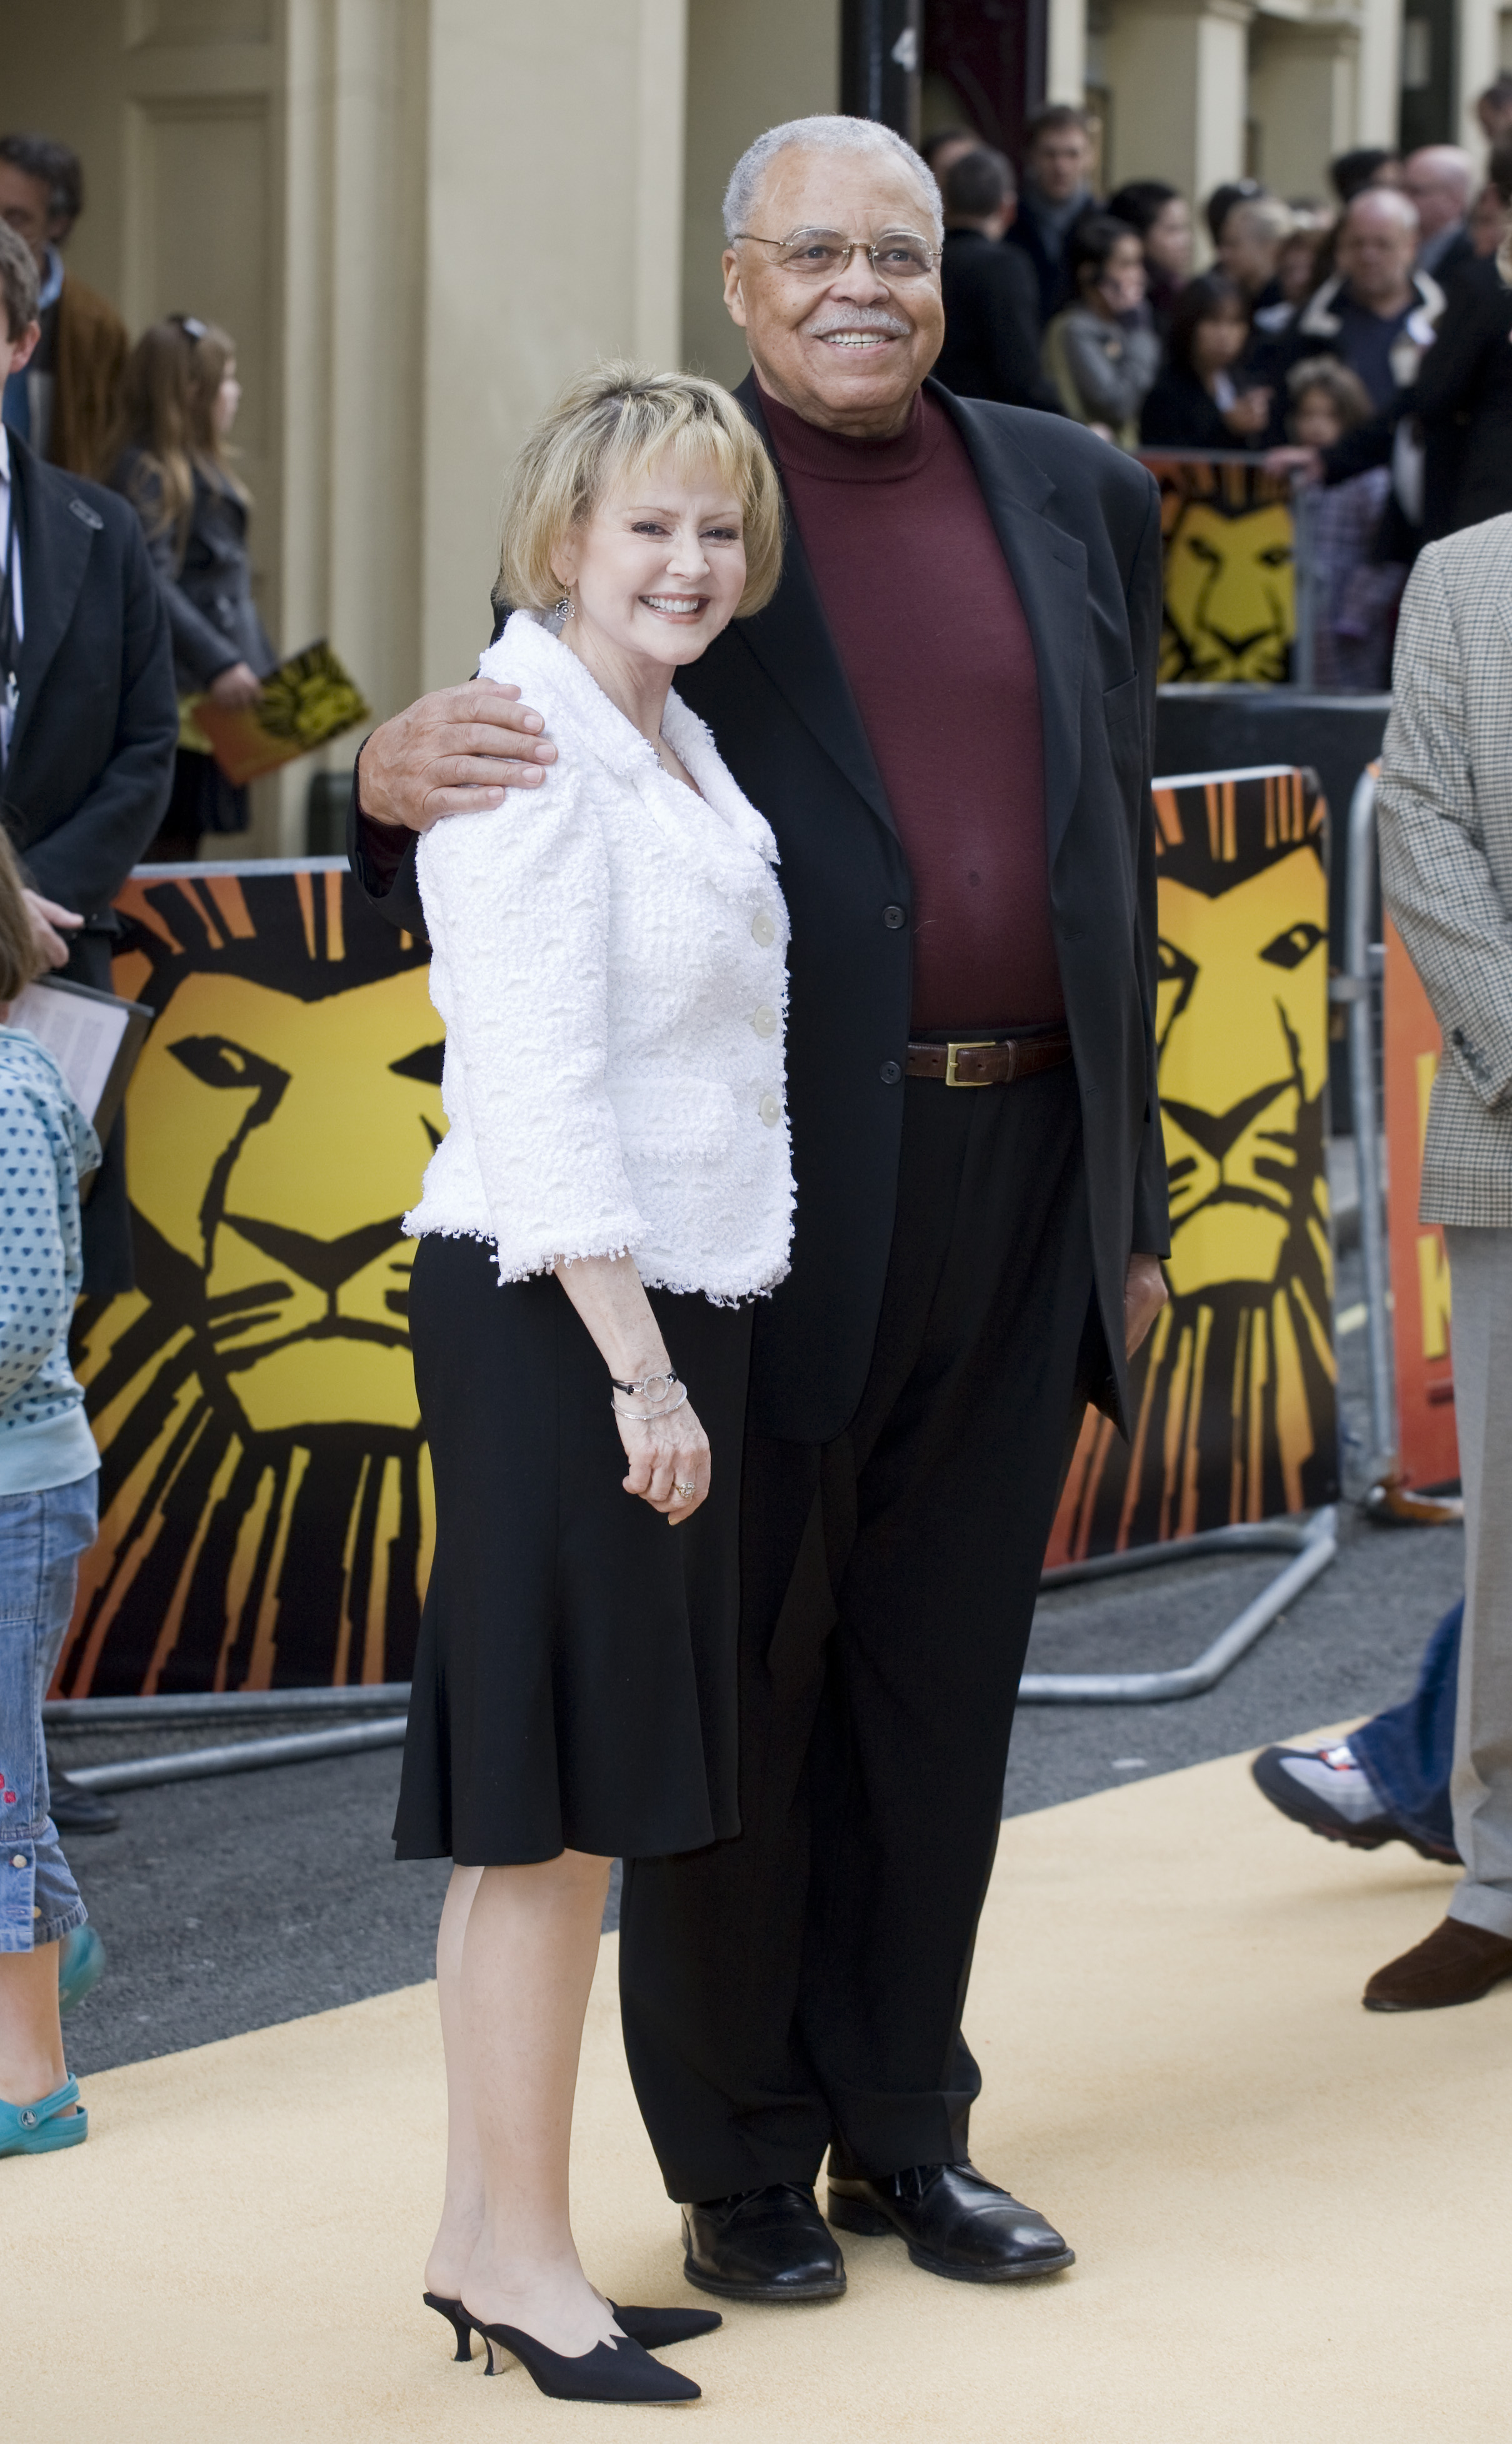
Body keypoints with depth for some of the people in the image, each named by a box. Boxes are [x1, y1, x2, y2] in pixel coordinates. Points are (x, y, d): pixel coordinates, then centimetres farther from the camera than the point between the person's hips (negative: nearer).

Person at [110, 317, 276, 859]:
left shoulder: (209, 467, 18)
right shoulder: (146, 473, -13)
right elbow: (152, 584, -22)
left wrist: (266, 672, 19)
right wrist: (217, 664, -27)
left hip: (218, 695, 10)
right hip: (176, 693, -10)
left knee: (188, 836, 10)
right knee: (164, 839, -9)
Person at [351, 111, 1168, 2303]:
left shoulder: (1078, 498, 11)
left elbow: (1121, 860, 14)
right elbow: (521, 860, -5)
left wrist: (1134, 1196, 13)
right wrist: (401, 783, -29)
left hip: (1020, 1180, 4)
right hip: (781, 1186, -4)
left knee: (946, 1678, 12)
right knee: (742, 1681, 5)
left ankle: (903, 2129, 25)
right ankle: (740, 2163, 18)